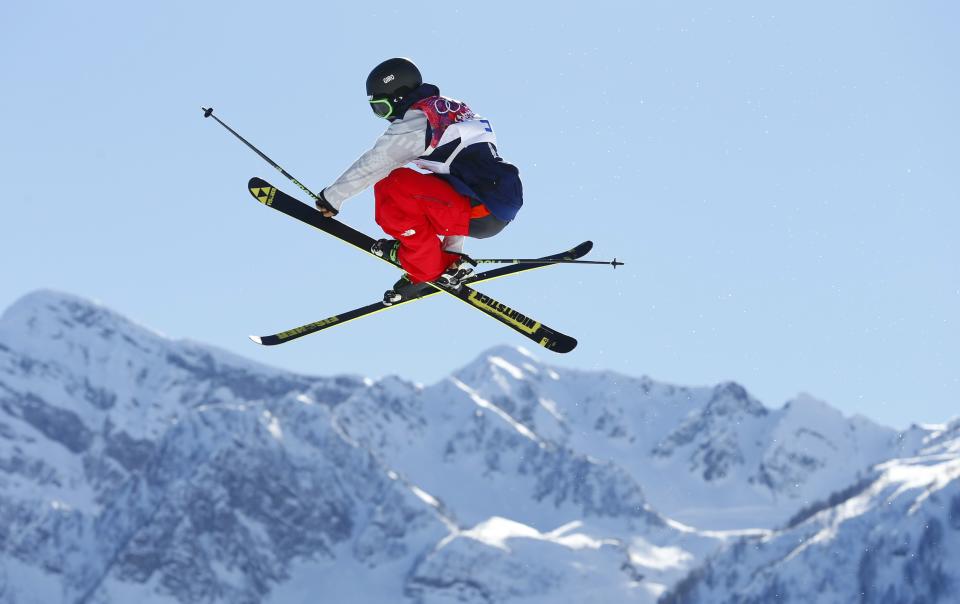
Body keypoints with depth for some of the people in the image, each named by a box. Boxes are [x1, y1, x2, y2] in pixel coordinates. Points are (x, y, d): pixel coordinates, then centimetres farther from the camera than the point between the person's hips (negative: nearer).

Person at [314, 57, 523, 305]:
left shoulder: (416, 121, -7)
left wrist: (332, 196, 9)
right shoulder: (451, 108, 21)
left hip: (479, 214, -10)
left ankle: (424, 270, -3)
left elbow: (372, 165, -5)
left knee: (393, 185, -16)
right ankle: (451, 261, 14)